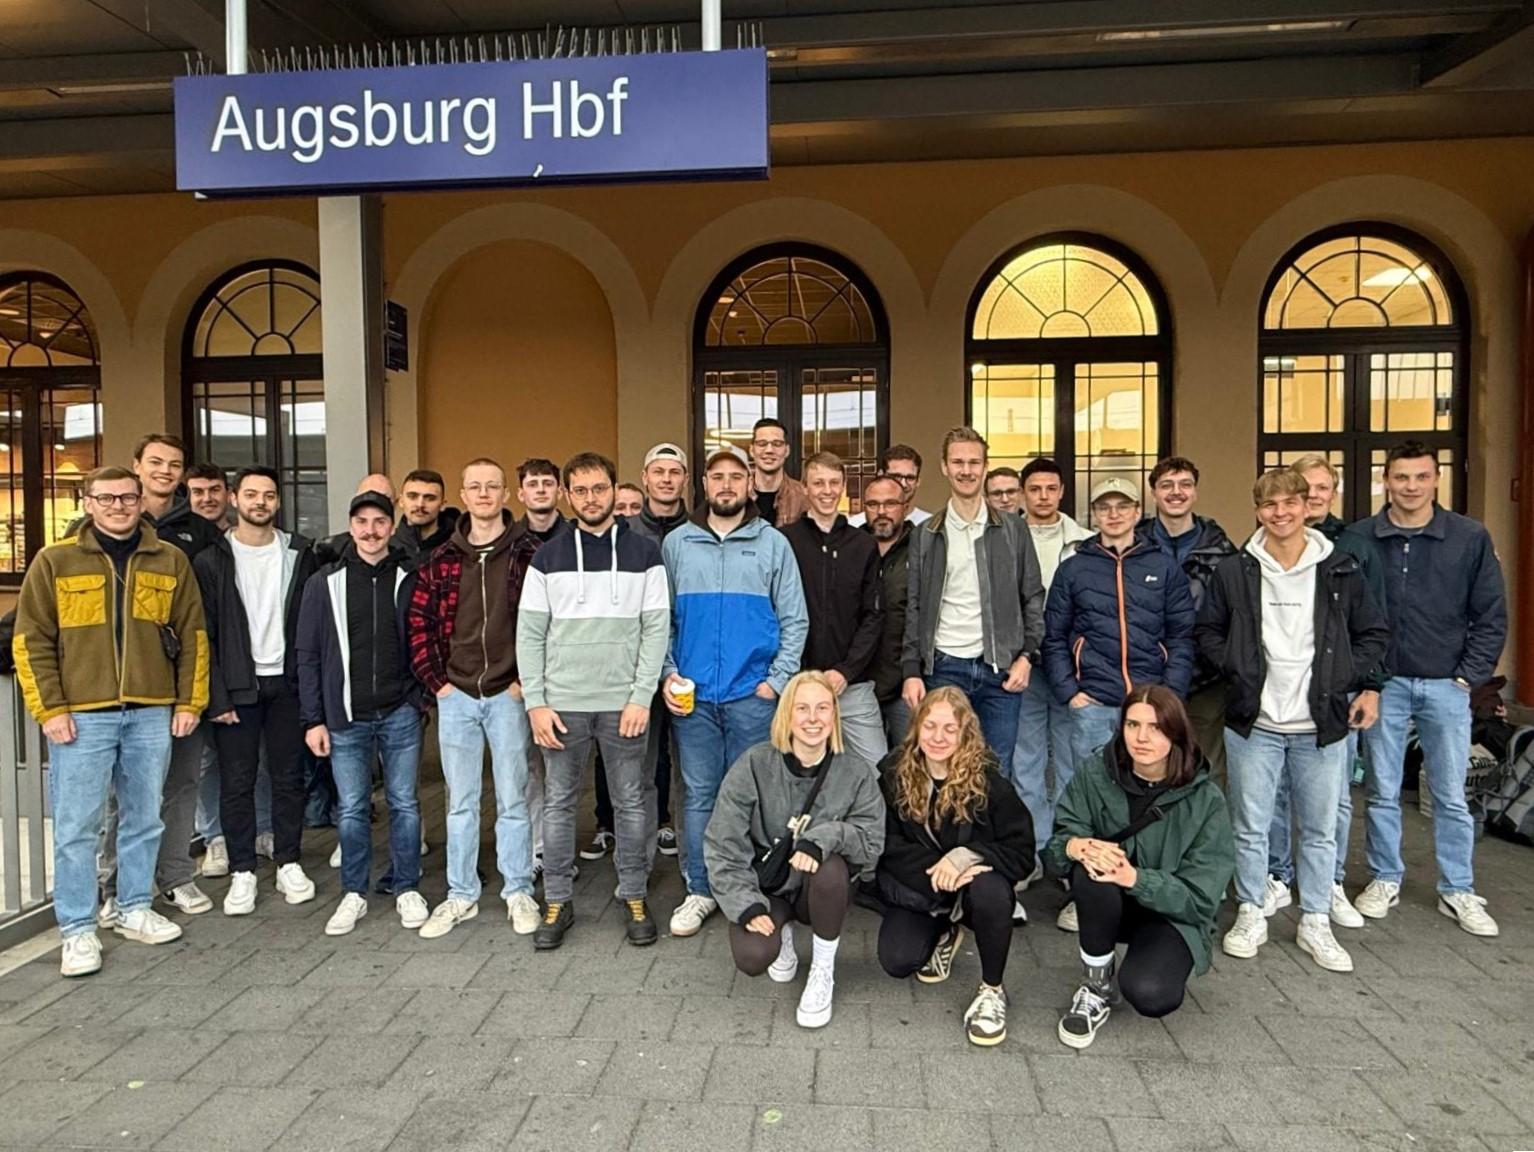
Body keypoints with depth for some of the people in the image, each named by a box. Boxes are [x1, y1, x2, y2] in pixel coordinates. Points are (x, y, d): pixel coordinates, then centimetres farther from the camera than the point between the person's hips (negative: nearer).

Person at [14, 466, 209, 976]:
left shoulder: (170, 561, 6)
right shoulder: (54, 561, 1)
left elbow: (192, 635, 8)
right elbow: (31, 641, 0)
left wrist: (190, 702, 3)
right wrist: (50, 709, -7)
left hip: (152, 713, 2)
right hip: (82, 716, -2)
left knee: (144, 819, 12)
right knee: (76, 827, 3)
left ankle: (135, 909, 27)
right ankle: (78, 930, 14)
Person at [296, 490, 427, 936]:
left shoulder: (409, 579, 1)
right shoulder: (325, 583, 2)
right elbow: (308, 655, 2)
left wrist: (423, 695, -5)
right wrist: (313, 719, -2)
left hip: (400, 714, 0)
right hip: (345, 718, 1)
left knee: (404, 804, 7)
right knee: (352, 810, 8)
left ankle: (407, 888, 21)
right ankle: (354, 893, 23)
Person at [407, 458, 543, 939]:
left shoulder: (529, 552, -3)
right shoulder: (442, 559, 6)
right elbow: (418, 621, 9)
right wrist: (436, 680, 2)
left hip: (508, 695, -3)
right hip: (456, 696, 3)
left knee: (512, 800, 6)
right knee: (460, 801, 12)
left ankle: (518, 894, 20)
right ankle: (461, 896, 23)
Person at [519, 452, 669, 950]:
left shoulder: (643, 552, 2)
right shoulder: (548, 557, 5)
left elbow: (656, 628, -1)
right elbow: (530, 633, 3)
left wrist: (642, 697, -9)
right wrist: (535, 702, -5)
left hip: (623, 702, -1)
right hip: (562, 702, 1)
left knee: (630, 802, 7)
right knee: (558, 803, 8)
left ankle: (634, 897, 21)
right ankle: (557, 901, 21)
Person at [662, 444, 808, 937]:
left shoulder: (773, 543, 3)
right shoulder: (676, 542, 7)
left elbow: (794, 619, 1)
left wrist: (777, 680, -6)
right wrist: (667, 673, -3)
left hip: (753, 693, -1)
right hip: (693, 694, 1)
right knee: (699, 794, 7)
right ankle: (700, 890, 19)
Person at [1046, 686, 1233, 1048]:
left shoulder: (1205, 799, -15)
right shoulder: (1096, 771, -11)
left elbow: (1200, 897, -16)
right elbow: (1057, 842, -11)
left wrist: (1134, 878, -34)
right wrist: (1078, 846, -36)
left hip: (1174, 915, -1)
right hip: (1106, 901, 2)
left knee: (1149, 994, -29)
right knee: (1092, 868, -33)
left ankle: (1163, 964, 10)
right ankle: (1097, 985, -10)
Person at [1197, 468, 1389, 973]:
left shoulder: (1340, 570, 0)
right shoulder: (1234, 571, 0)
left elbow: (1374, 634, 9)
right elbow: (1207, 631, 9)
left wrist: (1350, 680, -3)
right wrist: (1234, 667, -6)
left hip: (1321, 724, 1)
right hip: (1253, 723, 0)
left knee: (1320, 830, 11)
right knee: (1250, 827, 8)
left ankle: (1315, 922, 25)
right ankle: (1251, 914, 24)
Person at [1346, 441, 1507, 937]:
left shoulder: (1471, 538, -2)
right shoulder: (1359, 539, -3)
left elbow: (1491, 617, 2)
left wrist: (1469, 676, -3)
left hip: (1446, 686, 0)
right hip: (1383, 684, 0)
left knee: (1451, 796, 8)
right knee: (1383, 792, 10)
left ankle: (1458, 892, 22)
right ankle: (1385, 880, 25)